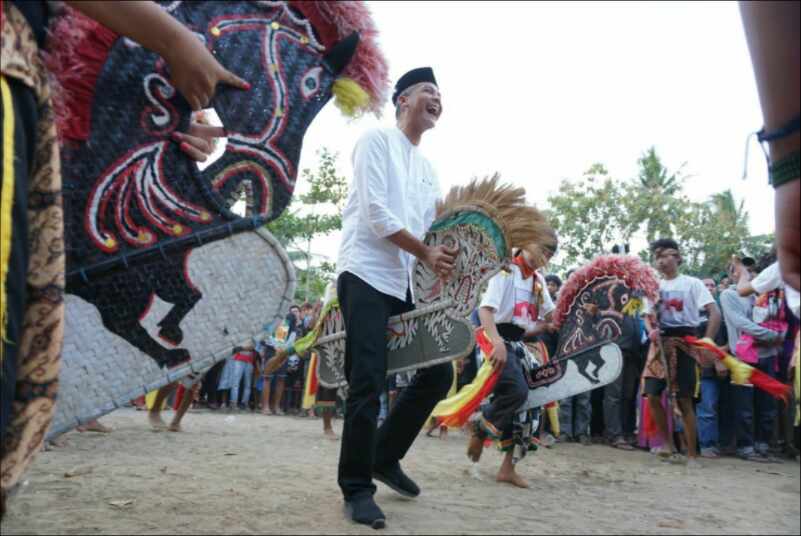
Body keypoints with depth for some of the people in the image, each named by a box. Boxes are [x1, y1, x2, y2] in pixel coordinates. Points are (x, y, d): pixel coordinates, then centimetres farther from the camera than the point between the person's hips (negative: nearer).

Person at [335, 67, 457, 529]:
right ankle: (357, 488, 5)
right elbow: (376, 213, -13)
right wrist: (426, 252, -15)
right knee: (369, 385, -10)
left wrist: (446, 258, -3)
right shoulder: (377, 141, -1)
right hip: (367, 277, -8)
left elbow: (430, 229, 17)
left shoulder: (427, 168, 22)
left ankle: (385, 458, 23)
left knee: (438, 373, 6)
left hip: (405, 284, 8)